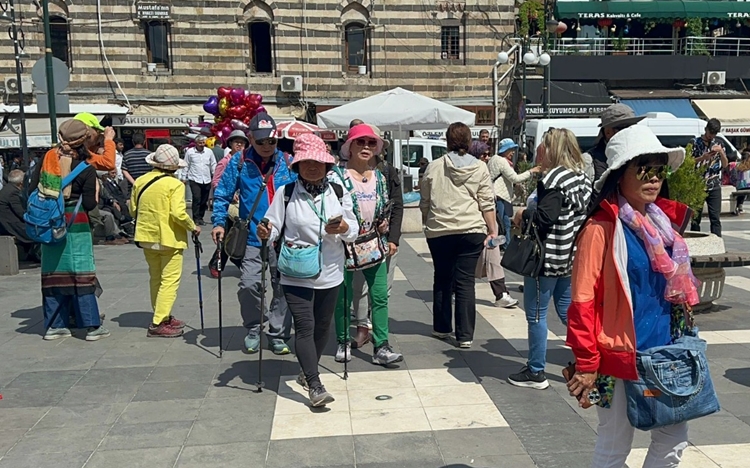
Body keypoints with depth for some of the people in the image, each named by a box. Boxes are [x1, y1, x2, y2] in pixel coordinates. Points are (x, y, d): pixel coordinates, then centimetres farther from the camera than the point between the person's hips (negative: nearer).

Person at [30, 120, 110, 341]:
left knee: (53, 272, 11)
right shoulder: (86, 169, -10)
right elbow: (89, 204, -11)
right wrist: (95, 189, 4)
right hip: (75, 224, -4)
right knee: (81, 274, -1)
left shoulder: (46, 158, 1)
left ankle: (55, 325, 18)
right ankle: (92, 325, 3)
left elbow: (33, 189, 4)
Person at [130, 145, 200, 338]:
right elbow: (178, 213, -23)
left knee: (155, 279, 18)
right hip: (169, 238, -7)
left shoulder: (140, 181, 4)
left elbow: (133, 210, 11)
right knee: (170, 281, -1)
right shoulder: (174, 184, -14)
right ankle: (158, 324, -5)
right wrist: (193, 227, -8)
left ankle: (163, 317, 26)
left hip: (147, 237, 7)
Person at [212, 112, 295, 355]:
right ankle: (253, 330, 17)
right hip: (252, 237, -1)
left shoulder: (287, 162, 1)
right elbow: (222, 194, 2)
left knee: (283, 287, 7)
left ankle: (278, 334, 22)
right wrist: (219, 222, -10)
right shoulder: (239, 162, -2)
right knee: (249, 285, -7)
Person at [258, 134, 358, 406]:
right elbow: (274, 226, -4)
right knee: (305, 327, -9)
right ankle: (315, 386, -7)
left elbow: (354, 231, 5)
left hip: (330, 273, 3)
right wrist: (266, 234, -25)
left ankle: (307, 372, 35)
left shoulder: (338, 192, 3)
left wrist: (345, 228, -16)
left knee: (322, 326, 14)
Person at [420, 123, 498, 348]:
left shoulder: (434, 167, 2)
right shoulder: (480, 168, 1)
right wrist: (492, 229, 6)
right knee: (466, 282, 2)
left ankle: (441, 328, 25)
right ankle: (465, 335, 4)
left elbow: (425, 202, 8)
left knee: (442, 279, 15)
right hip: (471, 231, -1)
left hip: (439, 231, 1)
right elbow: (487, 204, -1)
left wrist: (427, 224, 22)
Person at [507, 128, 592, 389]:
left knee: (536, 314, 2)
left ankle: (536, 373, 11)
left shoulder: (555, 178, -16)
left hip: (548, 256, -9)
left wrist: (523, 215, -9)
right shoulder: (582, 178, 10)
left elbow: (546, 216, -26)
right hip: (571, 256, 9)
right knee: (567, 311, 17)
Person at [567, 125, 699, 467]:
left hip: (663, 354, 7)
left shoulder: (662, 221, 6)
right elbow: (583, 301, -17)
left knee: (674, 439, 17)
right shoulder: (601, 229, -16)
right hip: (619, 358, -7)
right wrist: (586, 363, -16)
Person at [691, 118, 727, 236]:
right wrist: (703, 157, -16)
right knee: (696, 217, 2)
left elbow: (725, 164, 9)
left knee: (715, 218, -2)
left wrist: (721, 151, -7)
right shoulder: (695, 143, 2)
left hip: (714, 186, 2)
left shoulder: (718, 144, 11)